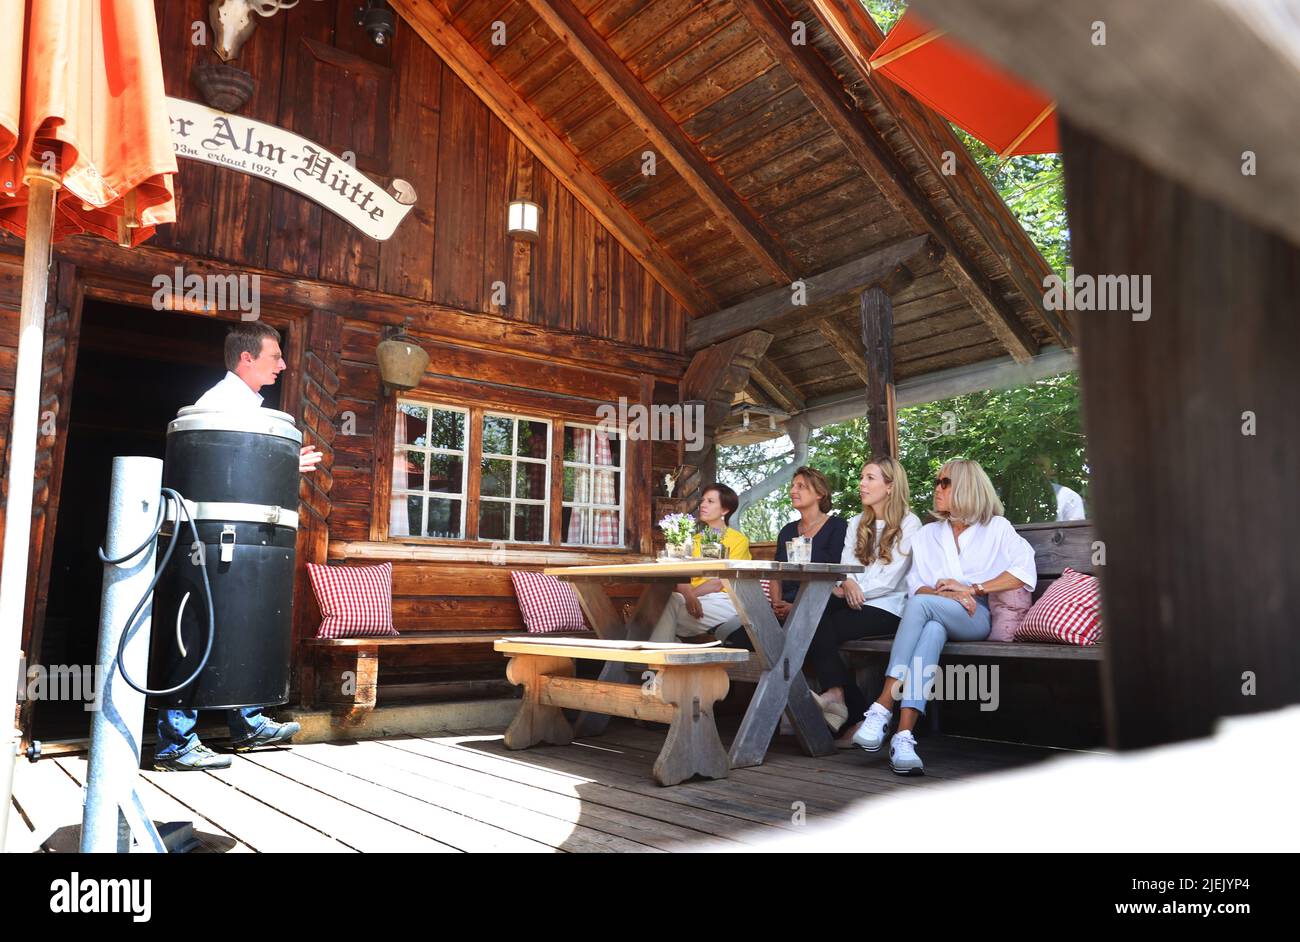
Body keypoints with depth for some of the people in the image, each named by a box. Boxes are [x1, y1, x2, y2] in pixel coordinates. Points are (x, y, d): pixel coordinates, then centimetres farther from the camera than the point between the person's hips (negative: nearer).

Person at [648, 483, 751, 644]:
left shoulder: (738, 540, 8)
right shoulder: (695, 540, 23)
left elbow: (720, 583, -5)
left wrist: (692, 593, -15)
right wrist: (687, 595, -18)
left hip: (723, 602, -4)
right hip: (694, 600, 4)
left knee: (673, 603, -33)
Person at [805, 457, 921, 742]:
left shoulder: (909, 524, 3)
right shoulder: (856, 523, 24)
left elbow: (891, 579, -6)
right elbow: (845, 565, 12)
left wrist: (856, 590, -13)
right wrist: (846, 583, -11)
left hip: (887, 609, -6)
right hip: (853, 603, 6)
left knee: (819, 630, -29)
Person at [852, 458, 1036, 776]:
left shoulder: (996, 528, 13)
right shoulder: (927, 534, 22)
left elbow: (1025, 572, -3)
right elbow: (916, 586, 10)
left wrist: (972, 589, -9)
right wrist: (947, 595, -11)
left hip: (979, 617, -2)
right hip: (937, 617, 3)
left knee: (920, 605, -34)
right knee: (932, 630, -36)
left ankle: (882, 708, -41)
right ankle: (904, 735, -48)